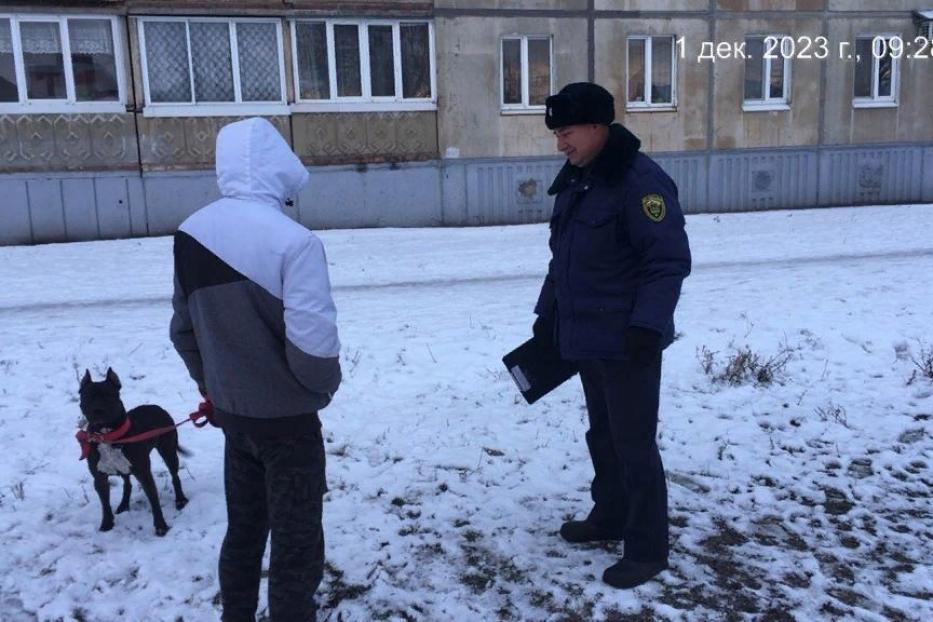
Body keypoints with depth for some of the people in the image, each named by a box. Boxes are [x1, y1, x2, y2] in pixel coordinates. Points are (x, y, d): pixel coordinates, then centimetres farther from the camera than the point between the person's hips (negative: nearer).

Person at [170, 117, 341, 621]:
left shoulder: (190, 234, -2)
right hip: (286, 417, -6)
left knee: (242, 529, 24)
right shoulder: (292, 241, -24)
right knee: (295, 542, 10)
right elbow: (313, 345, -28)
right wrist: (323, 387, -7)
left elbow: (183, 329, 6)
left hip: (230, 412, 7)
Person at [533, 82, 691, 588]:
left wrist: (648, 325, -27)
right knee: (602, 434, 20)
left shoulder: (640, 182, -17)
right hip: (586, 338, 9)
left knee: (634, 442, 0)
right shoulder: (574, 180, 12)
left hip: (627, 342, -9)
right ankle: (610, 516, 38)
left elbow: (670, 261, -20)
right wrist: (547, 314, 20)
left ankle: (647, 548, 14)